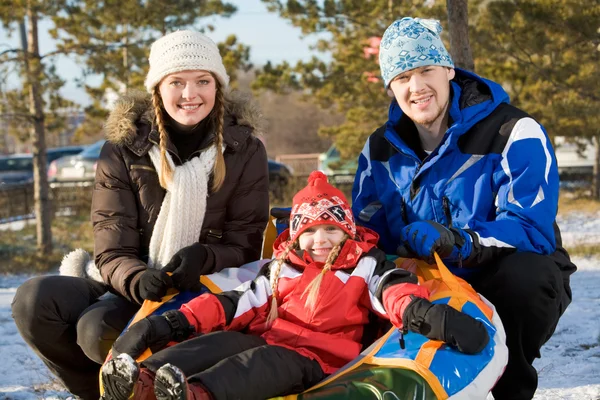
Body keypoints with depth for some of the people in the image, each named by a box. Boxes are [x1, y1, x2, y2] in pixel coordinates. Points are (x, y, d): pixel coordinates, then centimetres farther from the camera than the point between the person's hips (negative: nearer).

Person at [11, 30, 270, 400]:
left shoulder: (245, 151, -3)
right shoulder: (124, 150, -1)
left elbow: (245, 247, -3)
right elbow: (112, 251, -7)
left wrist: (203, 257, -26)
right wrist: (138, 281, -30)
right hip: (132, 287, 3)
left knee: (98, 328, -30)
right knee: (34, 300, -23)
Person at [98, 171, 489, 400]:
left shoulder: (365, 265, 12)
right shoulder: (282, 267, 22)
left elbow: (395, 290, -8)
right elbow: (238, 302, 14)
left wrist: (424, 313, -34)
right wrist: (174, 322, 1)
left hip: (318, 357, -4)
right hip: (267, 339, 5)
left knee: (267, 361, -35)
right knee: (221, 339, -24)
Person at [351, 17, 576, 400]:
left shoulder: (515, 134, -16)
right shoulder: (382, 148, 3)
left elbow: (532, 229, -27)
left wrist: (461, 242, -44)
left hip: (505, 283, -4)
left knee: (526, 274, -39)